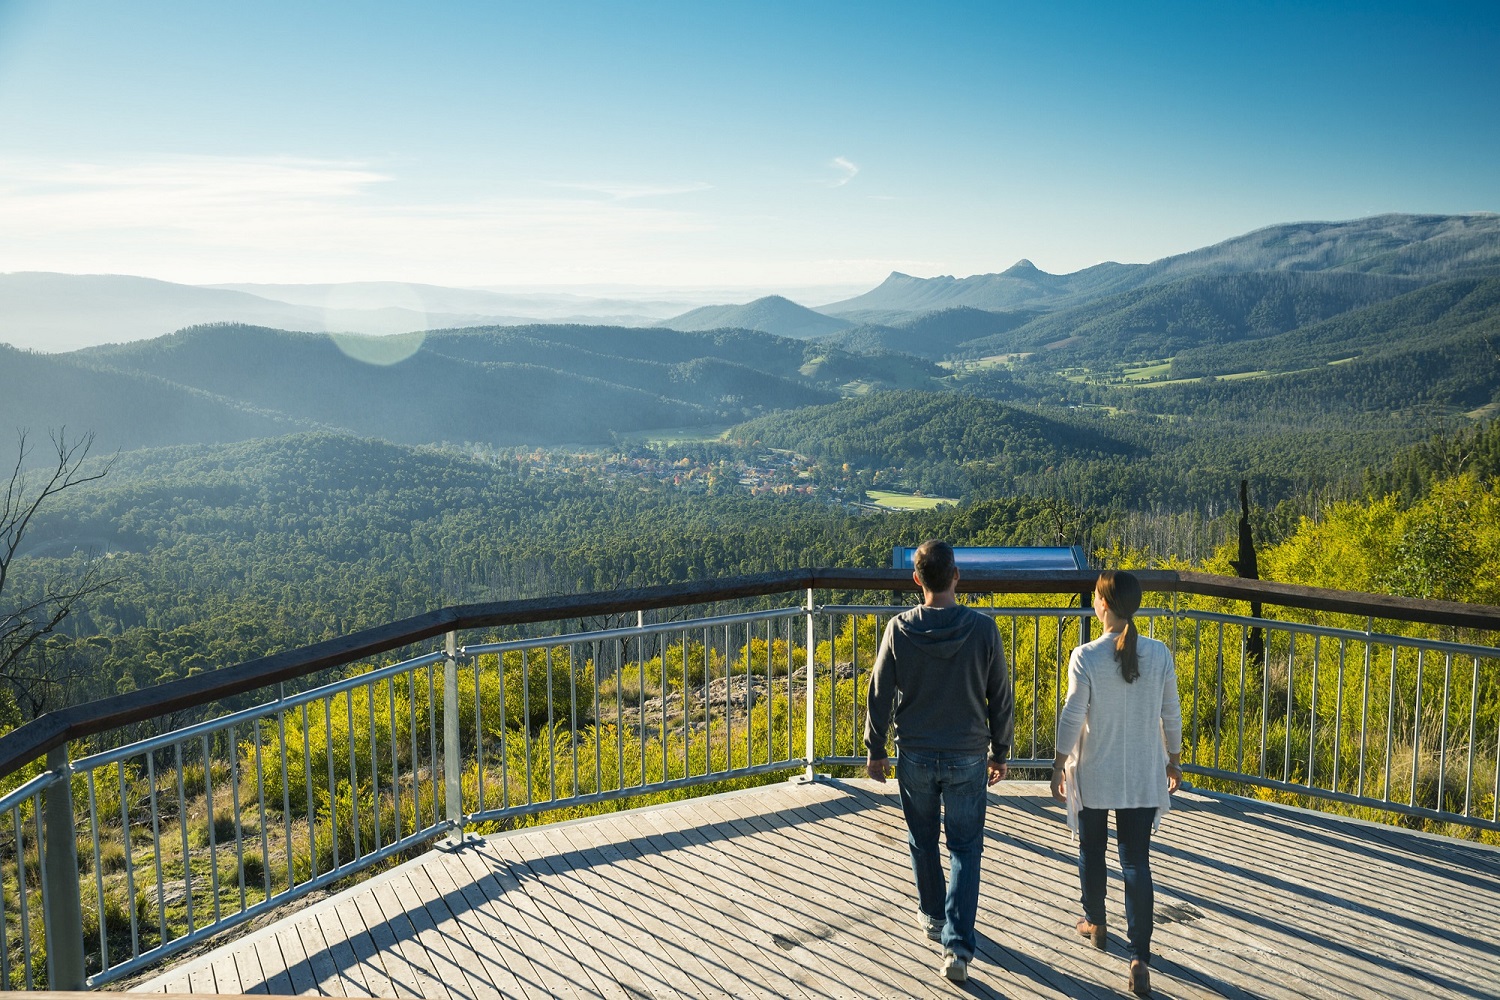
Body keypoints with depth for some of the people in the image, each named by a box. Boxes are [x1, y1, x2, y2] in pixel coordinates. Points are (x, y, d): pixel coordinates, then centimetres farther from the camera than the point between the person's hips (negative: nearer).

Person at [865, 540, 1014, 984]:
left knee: (922, 840, 21)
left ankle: (933, 916, 39)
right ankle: (958, 944, -1)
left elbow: (880, 695, -3)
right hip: (968, 756, -1)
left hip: (915, 755, 1)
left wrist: (875, 750, 10)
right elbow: (1000, 698, -2)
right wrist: (1000, 752, 11)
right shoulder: (983, 629, -11)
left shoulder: (899, 630, -11)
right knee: (965, 849, 8)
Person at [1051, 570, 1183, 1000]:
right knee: (1137, 863, 6)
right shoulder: (1159, 655, -7)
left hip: (1094, 774, -2)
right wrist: (1173, 758, 17)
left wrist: (1059, 764, 2)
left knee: (1091, 851, 21)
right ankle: (1140, 959, 2)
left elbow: (1072, 717, -11)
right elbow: (1171, 714, 1)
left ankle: (1095, 923, 41)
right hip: (1143, 777, 2)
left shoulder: (1085, 657, -16)